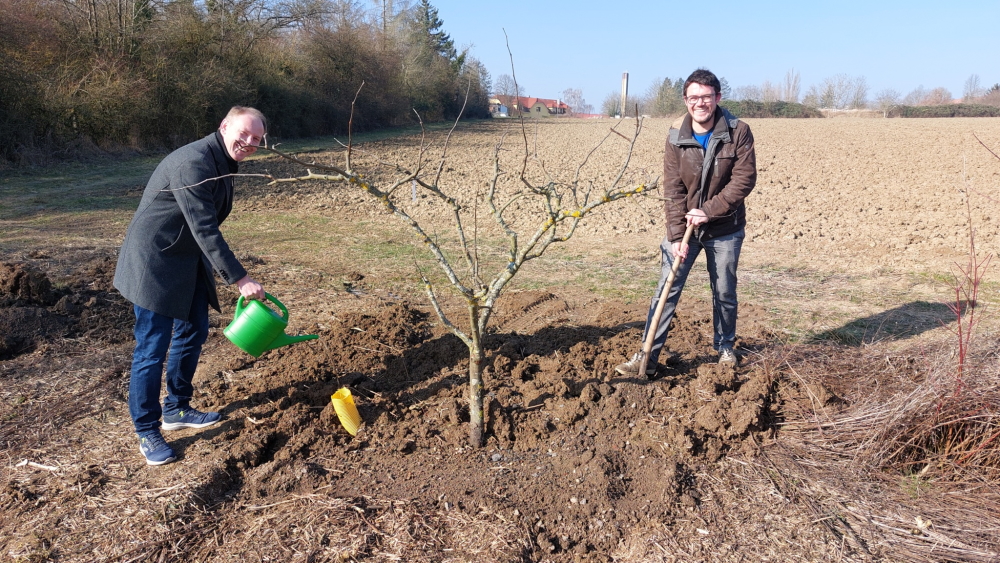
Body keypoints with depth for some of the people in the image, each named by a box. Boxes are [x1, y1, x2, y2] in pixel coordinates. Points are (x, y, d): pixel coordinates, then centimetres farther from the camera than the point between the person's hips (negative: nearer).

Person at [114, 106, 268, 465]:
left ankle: (176, 409, 32)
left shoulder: (223, 165, 8)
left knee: (193, 333, 16)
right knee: (152, 348, -2)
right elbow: (204, 229, -28)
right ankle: (146, 432, 12)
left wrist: (224, 271, 21)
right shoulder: (193, 162, -24)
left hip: (188, 261, 10)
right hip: (155, 263, -10)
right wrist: (239, 279, -28)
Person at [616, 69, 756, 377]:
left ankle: (725, 348, 34)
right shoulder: (676, 136, -6)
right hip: (685, 226, 1)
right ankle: (647, 357, 1)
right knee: (667, 291, -3)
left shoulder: (738, 132, -9)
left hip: (725, 229, 0)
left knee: (724, 293, 12)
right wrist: (676, 235, -14)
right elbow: (672, 189, -9)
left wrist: (709, 211, -19)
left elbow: (744, 179, -12)